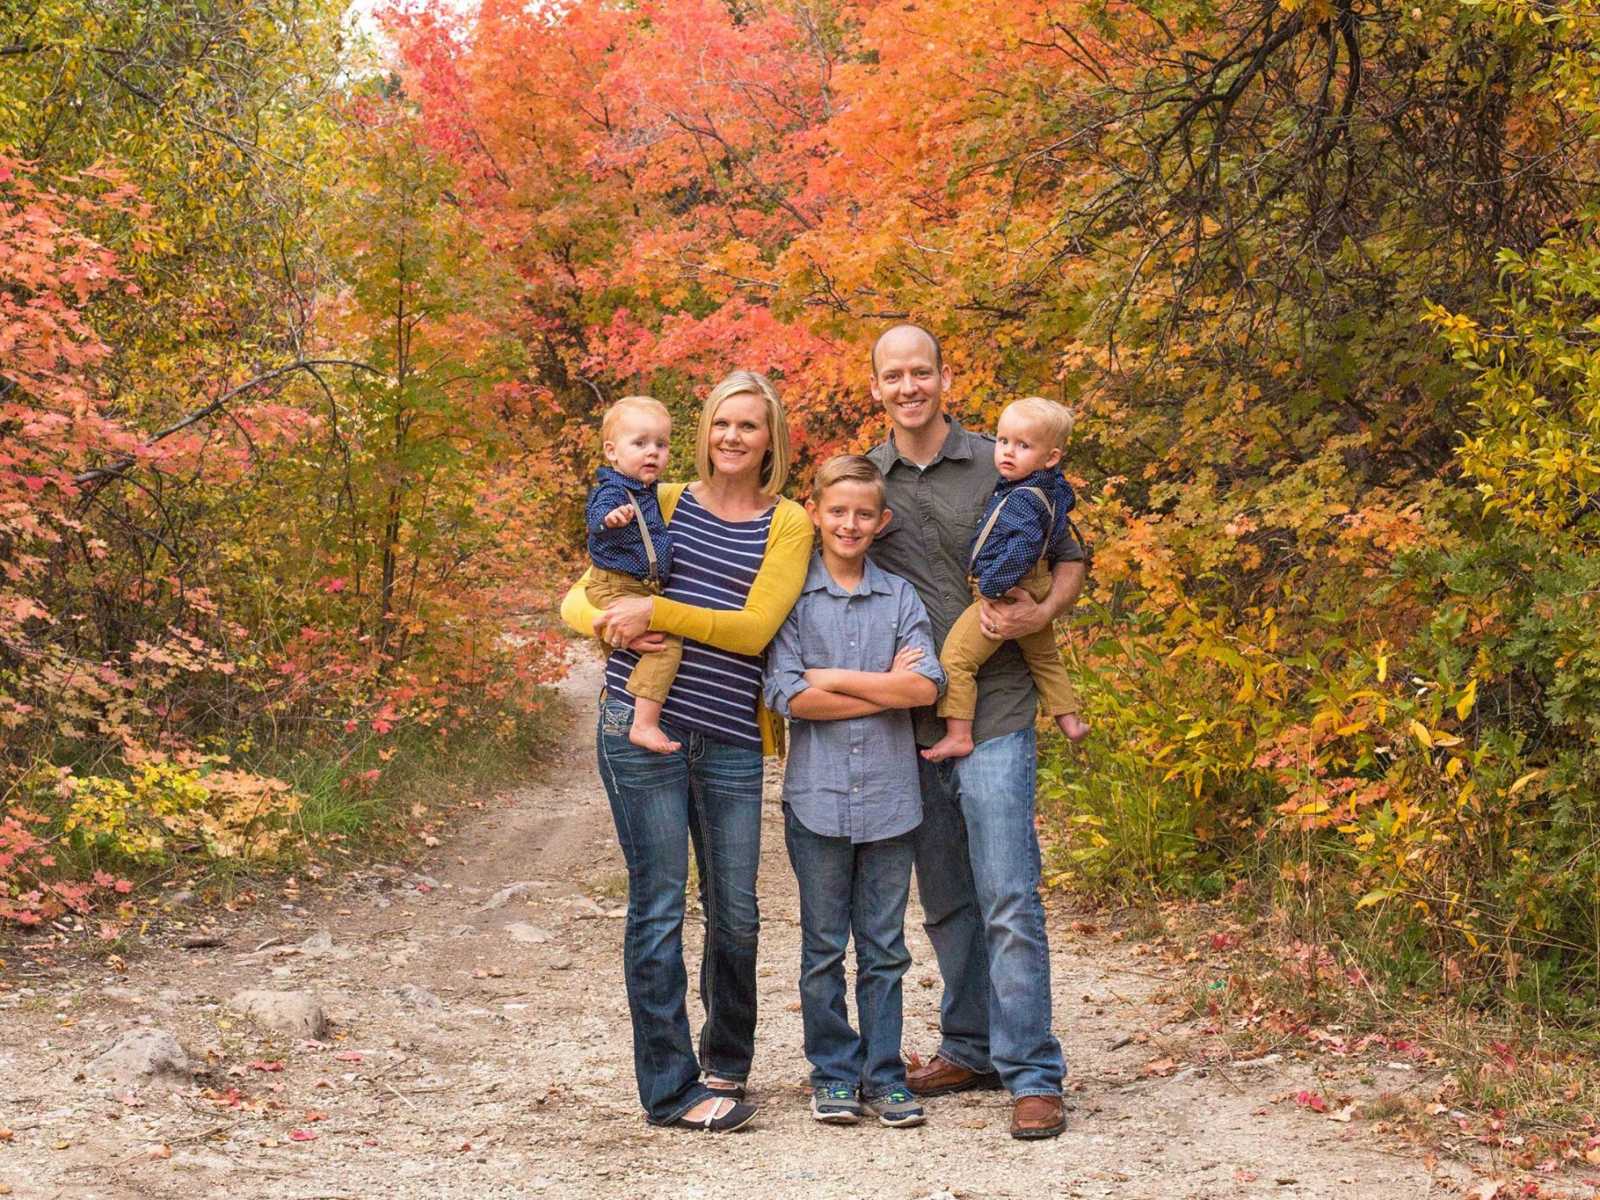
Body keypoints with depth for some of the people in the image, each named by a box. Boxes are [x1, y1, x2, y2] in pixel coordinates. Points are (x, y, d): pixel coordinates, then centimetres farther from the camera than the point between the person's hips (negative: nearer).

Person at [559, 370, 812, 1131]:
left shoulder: (787, 525, 7)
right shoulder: (663, 503, 9)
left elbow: (755, 628, -7)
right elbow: (579, 598, 11)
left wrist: (654, 611, -14)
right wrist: (610, 623, -11)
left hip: (731, 738, 1)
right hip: (642, 725, -1)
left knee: (735, 915, 8)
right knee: (659, 907, -2)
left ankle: (726, 1061, 30)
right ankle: (671, 1088, 5)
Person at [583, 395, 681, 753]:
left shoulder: (650, 493, 12)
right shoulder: (612, 490, -16)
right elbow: (597, 516, -40)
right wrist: (610, 518, -61)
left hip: (646, 589, 10)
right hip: (615, 588, -10)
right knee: (665, 644, -26)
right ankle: (644, 724, -29)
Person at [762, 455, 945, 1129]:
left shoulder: (900, 598, 6)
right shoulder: (791, 596, 0)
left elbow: (926, 686, -7)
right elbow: (787, 695, -12)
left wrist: (833, 678, -10)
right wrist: (886, 687, -10)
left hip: (889, 796, 2)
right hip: (818, 796, -2)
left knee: (884, 949, 8)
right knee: (823, 948, 6)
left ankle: (883, 1076, 16)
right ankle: (833, 1075, 17)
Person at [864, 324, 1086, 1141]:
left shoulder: (1001, 467, 1)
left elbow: (1069, 558, 7)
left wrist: (1043, 612, -13)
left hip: (993, 711, -4)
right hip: (908, 718, 4)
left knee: (1008, 898, -9)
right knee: (944, 900, 13)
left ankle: (1033, 1076, -6)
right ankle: (970, 1049, 26)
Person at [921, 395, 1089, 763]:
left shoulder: (1025, 499, -24)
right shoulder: (1050, 489, 4)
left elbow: (1023, 547, -34)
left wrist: (992, 585, -26)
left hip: (1003, 594, -10)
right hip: (1034, 593, 10)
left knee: (955, 659, -7)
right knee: (1044, 657, 28)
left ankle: (958, 736, -7)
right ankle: (1070, 721, 38)